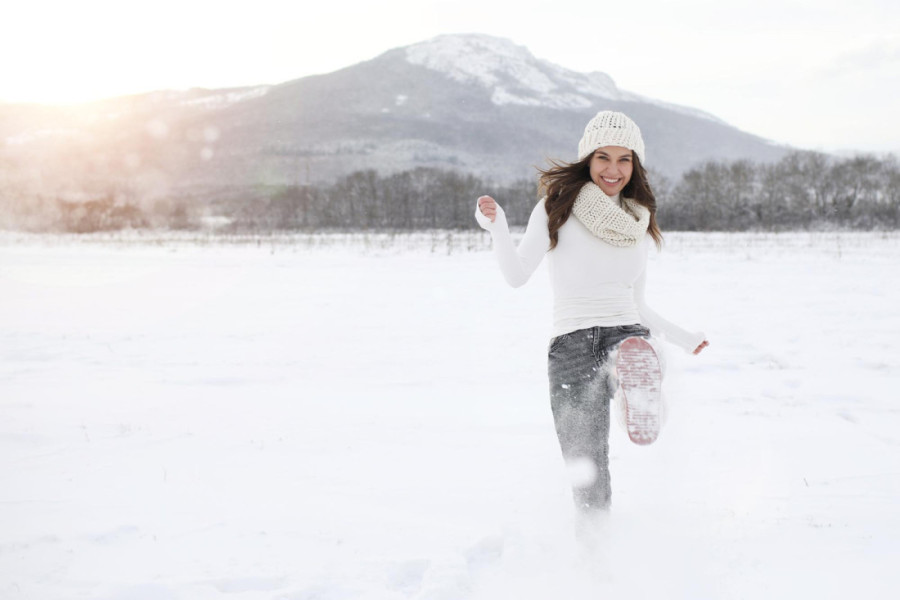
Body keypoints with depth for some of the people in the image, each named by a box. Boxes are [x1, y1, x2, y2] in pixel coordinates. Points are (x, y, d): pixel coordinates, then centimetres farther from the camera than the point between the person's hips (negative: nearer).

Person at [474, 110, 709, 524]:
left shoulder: (639, 227, 19)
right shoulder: (558, 209, 6)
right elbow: (517, 275, -4)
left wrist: (681, 338, 25)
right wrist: (497, 228, -19)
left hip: (626, 332, 3)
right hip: (572, 343, -2)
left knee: (637, 370, -38)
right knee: (588, 473, -7)